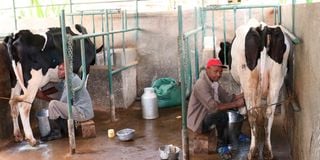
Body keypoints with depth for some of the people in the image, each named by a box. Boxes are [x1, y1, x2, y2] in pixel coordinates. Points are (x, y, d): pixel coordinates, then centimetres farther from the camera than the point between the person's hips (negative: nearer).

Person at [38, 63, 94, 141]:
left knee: (53, 104, -17)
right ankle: (65, 130, 20)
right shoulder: (69, 78, 10)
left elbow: (63, 102, -15)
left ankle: (56, 133, -2)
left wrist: (45, 98, -3)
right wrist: (43, 93, 8)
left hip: (83, 113, -11)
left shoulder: (72, 81, -19)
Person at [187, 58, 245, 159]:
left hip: (208, 116, 9)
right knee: (222, 115, -31)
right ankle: (222, 145, -11)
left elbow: (228, 98, 5)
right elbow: (213, 106, -34)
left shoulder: (215, 83, 4)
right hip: (198, 122, -9)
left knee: (233, 111, 4)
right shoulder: (201, 85, -26)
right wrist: (235, 104, -31)